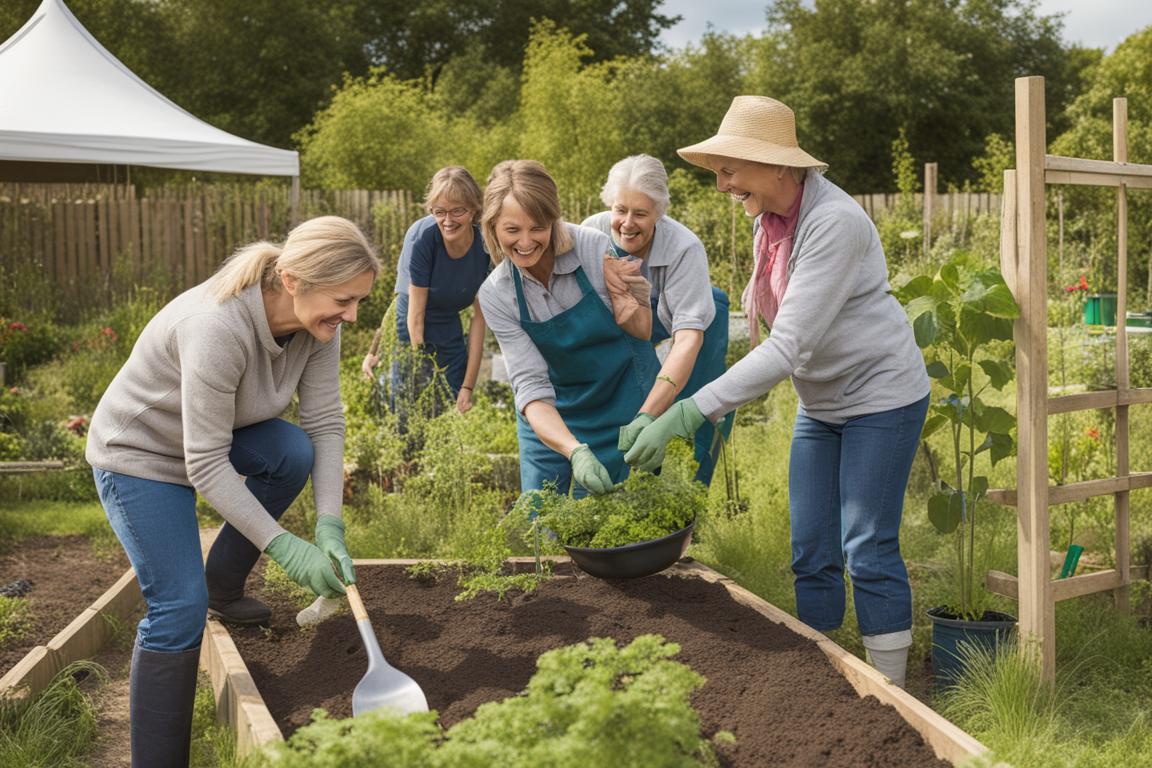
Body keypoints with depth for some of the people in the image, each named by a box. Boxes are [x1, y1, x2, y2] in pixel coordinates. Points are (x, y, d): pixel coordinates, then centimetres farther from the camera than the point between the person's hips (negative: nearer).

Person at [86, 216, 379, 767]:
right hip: (140, 453, -7)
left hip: (217, 436, 7)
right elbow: (205, 465, -34)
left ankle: (223, 588, 4)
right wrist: (284, 547, -32)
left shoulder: (317, 322, -17)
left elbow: (325, 423, -14)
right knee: (179, 610, -14)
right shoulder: (218, 327, -39)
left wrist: (329, 526, -25)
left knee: (294, 452, -19)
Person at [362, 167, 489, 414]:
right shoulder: (423, 236, -20)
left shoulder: (484, 246, -10)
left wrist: (468, 387, -9)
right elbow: (416, 315, -17)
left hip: (450, 340, 4)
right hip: (409, 338, -4)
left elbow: (479, 319, -7)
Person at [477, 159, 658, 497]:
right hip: (552, 414, 2)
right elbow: (530, 384, -21)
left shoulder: (597, 250, -23)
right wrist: (575, 452, -37)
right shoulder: (495, 295, -16)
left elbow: (643, 332, -9)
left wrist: (621, 298, -31)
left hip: (621, 396, -2)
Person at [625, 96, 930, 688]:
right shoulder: (768, 218, 0)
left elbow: (788, 346, -33)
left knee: (869, 551, -4)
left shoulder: (834, 223, -27)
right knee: (811, 555, 8)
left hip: (881, 398, -8)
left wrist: (689, 413, -36)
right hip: (820, 403, 8)